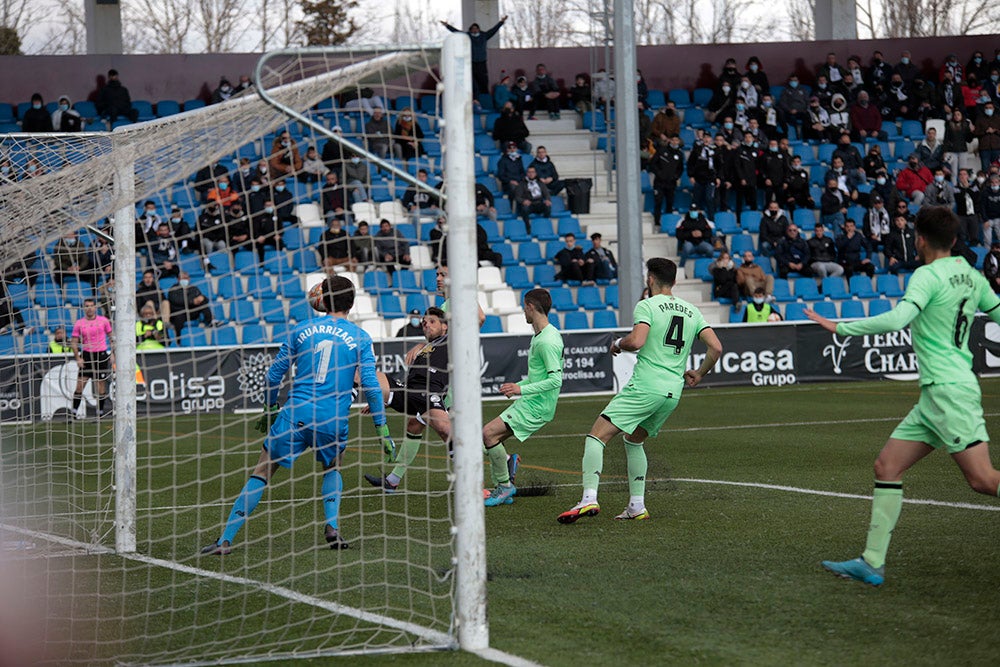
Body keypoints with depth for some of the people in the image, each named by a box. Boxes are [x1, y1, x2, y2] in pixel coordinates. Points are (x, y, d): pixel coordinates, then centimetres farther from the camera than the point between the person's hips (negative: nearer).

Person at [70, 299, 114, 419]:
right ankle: (74, 412, 2)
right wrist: (77, 358, -5)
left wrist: (112, 354, 3)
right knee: (80, 386, -3)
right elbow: (74, 342, 5)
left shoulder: (104, 321, 2)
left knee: (100, 386, 0)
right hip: (86, 355, 0)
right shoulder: (79, 323, 2)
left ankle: (100, 413, 8)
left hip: (101, 355, 0)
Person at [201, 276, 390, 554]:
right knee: (333, 468, 29)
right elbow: (371, 386, -1)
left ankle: (225, 540, 1)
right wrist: (383, 430, 3)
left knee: (261, 473, 6)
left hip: (295, 414, 0)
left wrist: (269, 410, 28)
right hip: (333, 419, 0)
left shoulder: (301, 330, 8)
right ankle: (332, 526, 8)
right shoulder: (360, 338, 4)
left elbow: (274, 375, 14)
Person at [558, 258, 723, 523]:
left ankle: (589, 498, -24)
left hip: (644, 388, -7)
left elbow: (636, 341, -19)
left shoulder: (646, 306, -3)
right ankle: (637, 506, 16)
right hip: (673, 392, 7)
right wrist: (699, 374, 22)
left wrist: (618, 344, 2)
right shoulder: (692, 311, 15)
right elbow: (716, 347, 8)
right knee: (633, 440, 25)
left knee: (597, 435, -7)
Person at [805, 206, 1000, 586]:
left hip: (948, 390, -9)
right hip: (936, 397, 9)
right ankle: (872, 563, 4)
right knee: (887, 467, 6)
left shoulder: (928, 276, -11)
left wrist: (841, 328, -18)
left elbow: (898, 319, -25)